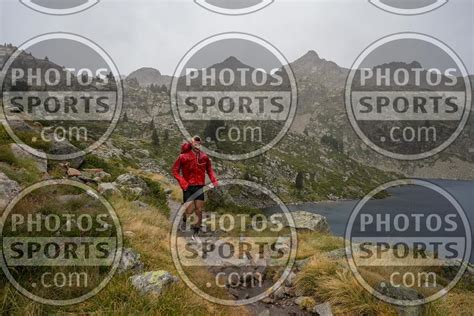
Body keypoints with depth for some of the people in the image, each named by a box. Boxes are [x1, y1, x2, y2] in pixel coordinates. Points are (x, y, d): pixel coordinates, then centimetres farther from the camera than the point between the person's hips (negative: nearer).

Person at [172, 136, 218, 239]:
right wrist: (182, 182, -14)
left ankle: (196, 233, 19)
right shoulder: (184, 156, -8)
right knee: (190, 210, -5)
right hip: (188, 187, -3)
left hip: (200, 187, 3)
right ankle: (184, 219, 31)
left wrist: (214, 180, -1)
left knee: (199, 210, 5)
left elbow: (209, 169, 14)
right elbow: (175, 171, -3)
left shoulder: (204, 157, 2)